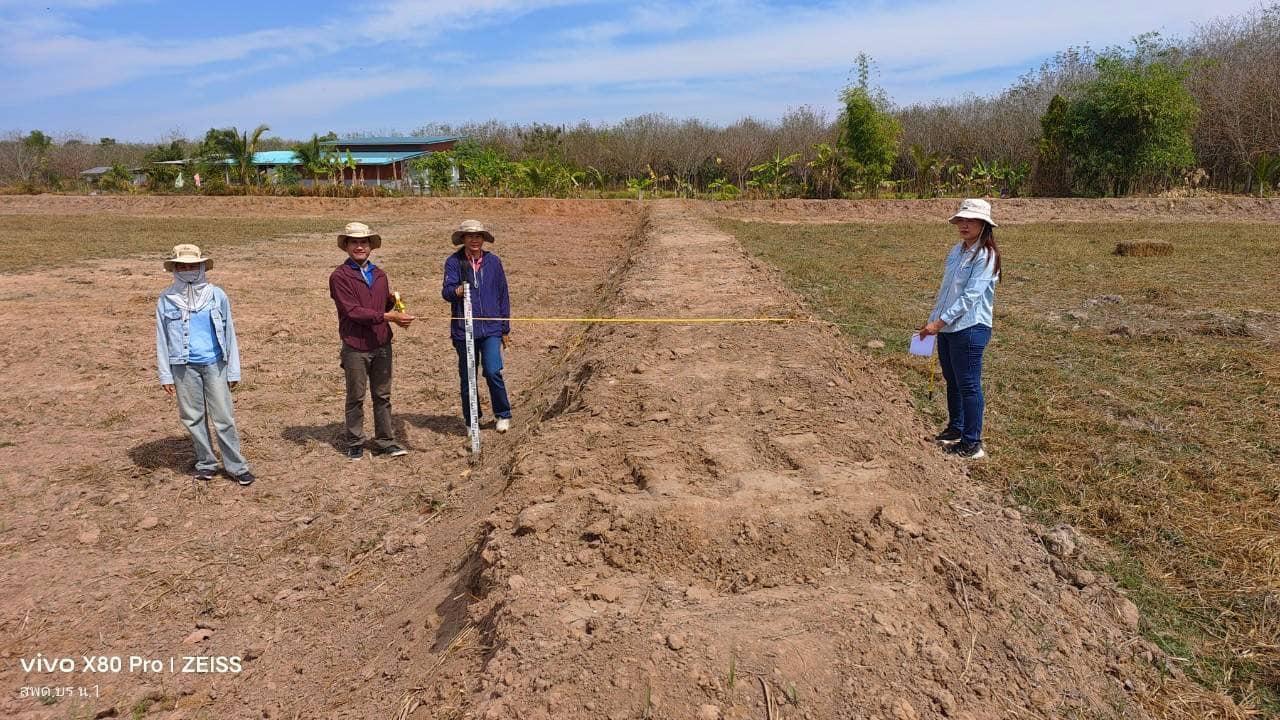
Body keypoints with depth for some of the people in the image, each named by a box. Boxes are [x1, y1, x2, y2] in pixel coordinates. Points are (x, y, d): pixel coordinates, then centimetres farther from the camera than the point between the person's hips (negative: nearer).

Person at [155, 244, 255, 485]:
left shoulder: (217, 295, 2)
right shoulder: (166, 300, 3)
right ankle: (206, 463, 22)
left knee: (224, 417, 0)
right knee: (193, 417, 9)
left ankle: (236, 466, 5)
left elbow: (229, 333, 5)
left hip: (215, 364, -1)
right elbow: (162, 339, 7)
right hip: (184, 367, 1)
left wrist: (233, 370, 3)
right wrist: (165, 375, 3)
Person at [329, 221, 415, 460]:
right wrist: (387, 316, -22)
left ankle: (385, 442, 20)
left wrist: (393, 300, -7)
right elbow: (353, 311, -16)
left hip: (382, 345, 5)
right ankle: (354, 443, 21)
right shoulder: (339, 276, -6)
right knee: (355, 397, 7)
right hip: (355, 347, -5)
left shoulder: (379, 274, 13)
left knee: (382, 396, 11)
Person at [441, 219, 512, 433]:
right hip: (464, 329, 0)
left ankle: (503, 415, 10)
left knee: (493, 372, -11)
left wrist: (505, 328, 13)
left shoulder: (493, 261, 7)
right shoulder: (453, 262, 1)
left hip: (491, 328, 0)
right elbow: (446, 291, -10)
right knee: (467, 377, 8)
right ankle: (471, 421, 25)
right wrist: (457, 291, -34)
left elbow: (503, 295, 12)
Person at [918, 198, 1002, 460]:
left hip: (969, 328, -8)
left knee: (968, 385, -2)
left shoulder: (986, 256, -13)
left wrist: (939, 321, -23)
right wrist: (932, 320, 16)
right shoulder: (957, 251, 11)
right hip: (947, 327, 8)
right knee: (952, 380, 19)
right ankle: (955, 429, 36)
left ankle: (972, 443, 8)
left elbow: (970, 296, -20)